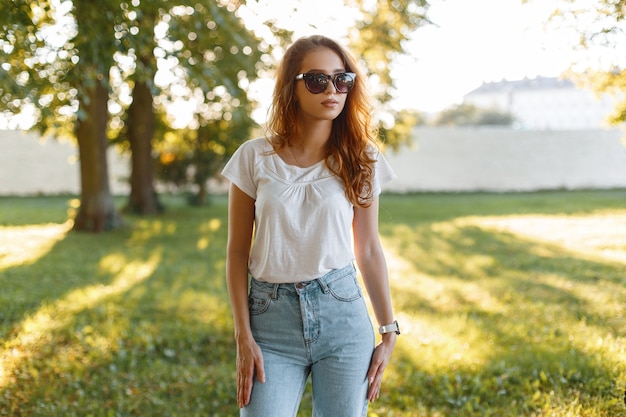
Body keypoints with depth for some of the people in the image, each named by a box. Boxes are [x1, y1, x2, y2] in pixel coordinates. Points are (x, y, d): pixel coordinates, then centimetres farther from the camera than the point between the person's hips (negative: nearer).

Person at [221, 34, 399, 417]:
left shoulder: (359, 161, 3)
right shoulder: (255, 158, -1)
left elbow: (369, 251, 7)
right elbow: (237, 253, 1)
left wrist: (389, 332, 5)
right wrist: (244, 338, -4)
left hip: (342, 312, 1)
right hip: (272, 316, -1)